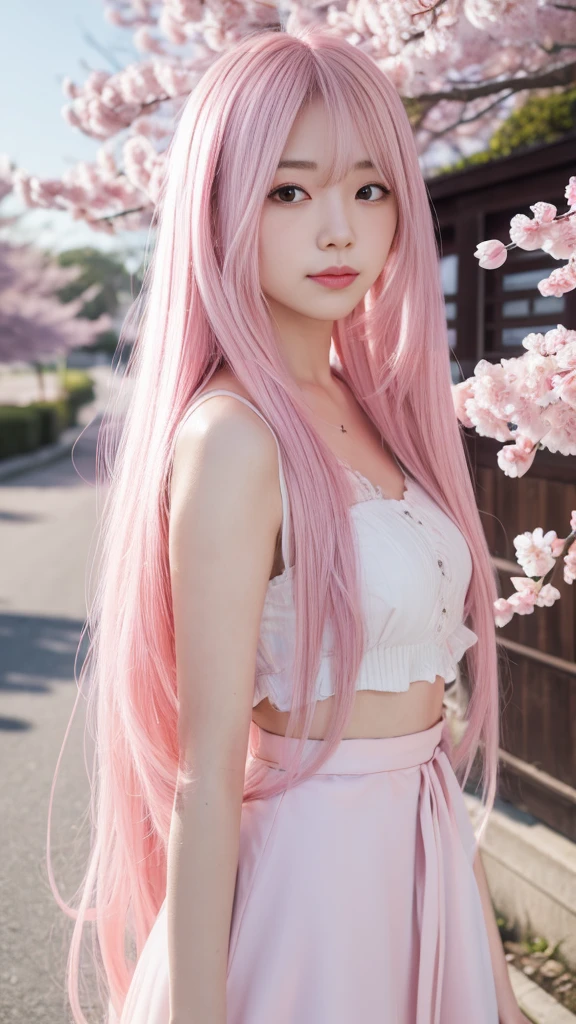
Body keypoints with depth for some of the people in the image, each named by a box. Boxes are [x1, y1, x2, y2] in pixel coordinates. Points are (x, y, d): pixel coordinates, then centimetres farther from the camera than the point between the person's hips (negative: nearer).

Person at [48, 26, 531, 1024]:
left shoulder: (376, 406, 4)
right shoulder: (234, 435, -19)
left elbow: (417, 702, 8)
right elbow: (206, 771, -20)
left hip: (420, 860, 7)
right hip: (311, 864, -7)